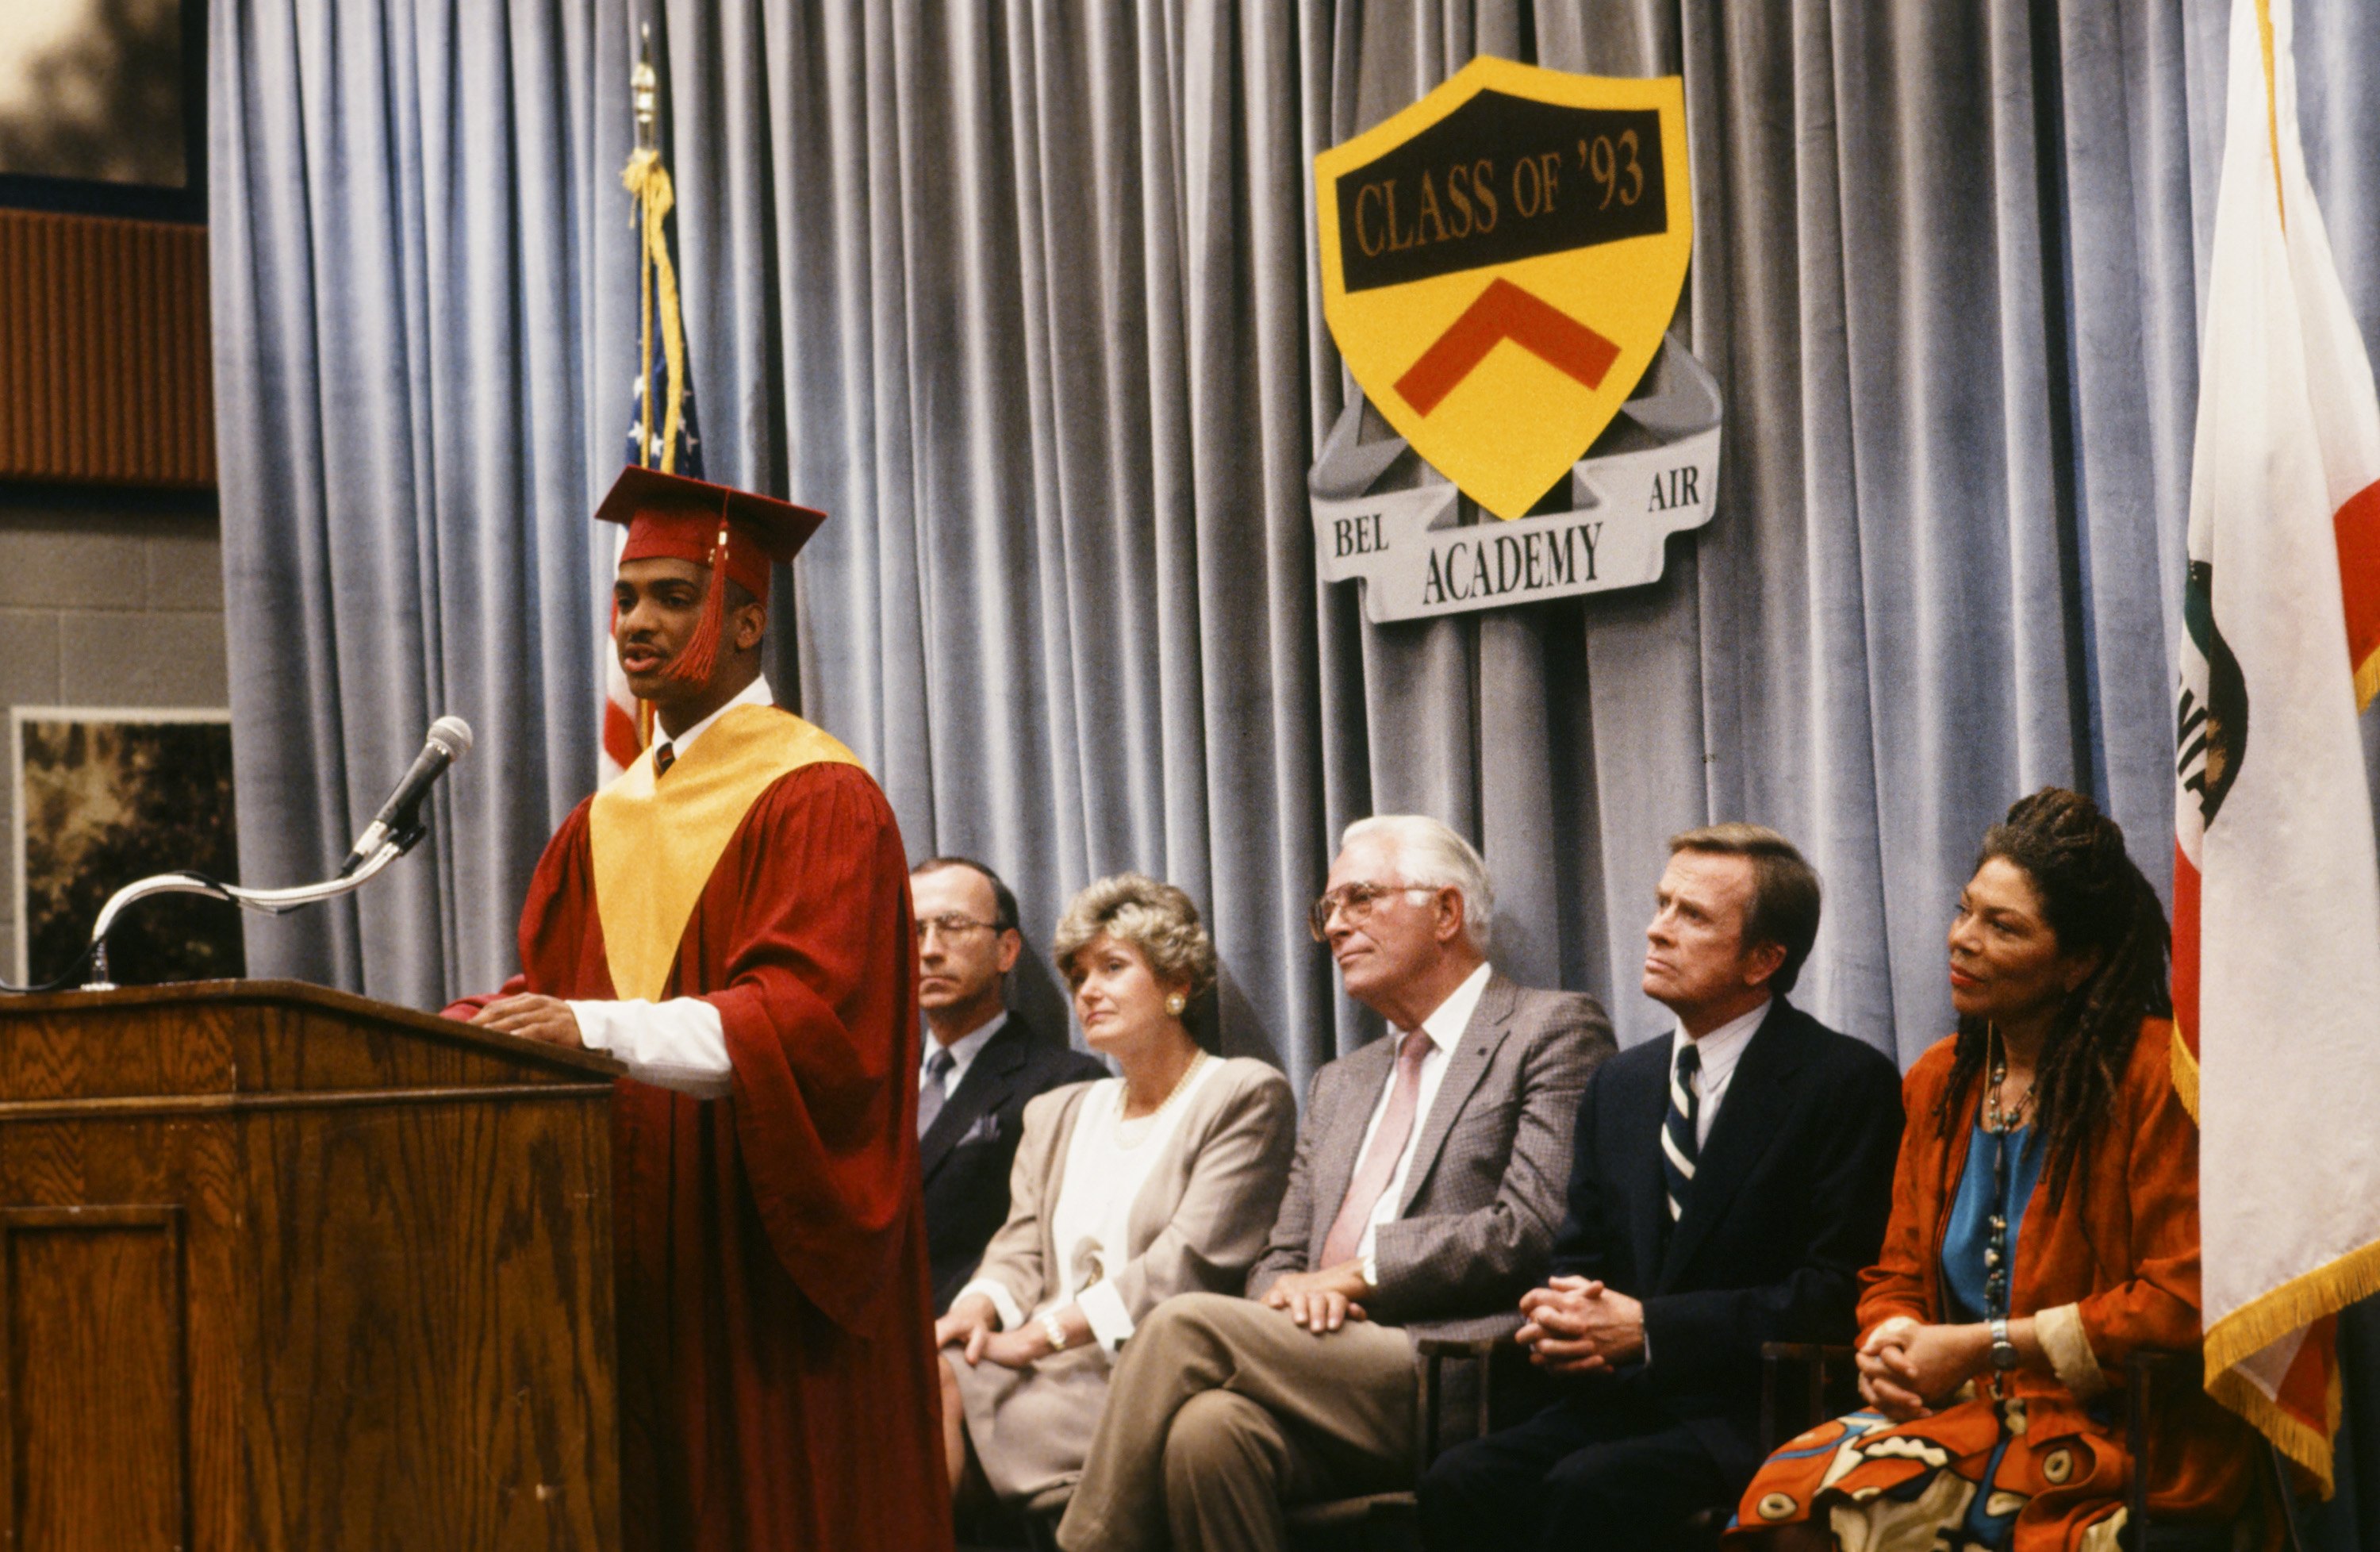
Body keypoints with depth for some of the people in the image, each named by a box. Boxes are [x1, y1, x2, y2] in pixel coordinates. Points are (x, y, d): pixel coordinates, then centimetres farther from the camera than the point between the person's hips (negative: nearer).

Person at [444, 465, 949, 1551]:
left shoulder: (819, 799, -6)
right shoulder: (607, 824, 17)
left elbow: (810, 1015, -19)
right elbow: (543, 988, 13)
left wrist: (597, 1030, -29)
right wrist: (468, 1035, -8)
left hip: (769, 1253, -6)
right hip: (634, 1252, 6)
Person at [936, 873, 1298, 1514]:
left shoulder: (1246, 1095, 3)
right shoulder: (1057, 1114, 27)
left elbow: (1191, 1261, -9)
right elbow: (1021, 1252, 16)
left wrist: (1040, 1335, -15)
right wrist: (977, 1309, -10)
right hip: (1048, 1366, 6)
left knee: (945, 1390, -29)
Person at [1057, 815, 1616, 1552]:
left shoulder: (1554, 1029, 6)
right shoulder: (1339, 1086, 30)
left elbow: (1534, 1229, -7)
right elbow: (1280, 1260, 24)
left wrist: (1362, 1272, -7)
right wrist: (1289, 1290, -1)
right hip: (1327, 1365, 5)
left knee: (1185, 1324, -23)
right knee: (1209, 1427, -30)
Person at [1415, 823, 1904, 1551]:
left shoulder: (1848, 1082, -3)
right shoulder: (1618, 1086, 17)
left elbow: (1835, 1295, -10)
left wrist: (1647, 1328, -16)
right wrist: (1556, 1319, -5)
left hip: (1753, 1416, -5)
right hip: (1621, 1403, 6)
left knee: (1593, 1489, -34)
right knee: (1459, 1482, -24)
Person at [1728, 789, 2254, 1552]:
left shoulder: (2152, 1072, -8)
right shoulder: (1939, 1080, 14)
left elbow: (2184, 1298, -13)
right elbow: (1898, 1274, 20)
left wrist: (1983, 1346, -12)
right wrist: (1891, 1345, -5)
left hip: (2112, 1433, -6)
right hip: (1965, 1412, 6)